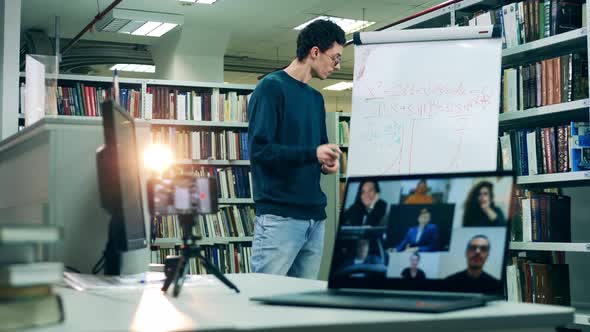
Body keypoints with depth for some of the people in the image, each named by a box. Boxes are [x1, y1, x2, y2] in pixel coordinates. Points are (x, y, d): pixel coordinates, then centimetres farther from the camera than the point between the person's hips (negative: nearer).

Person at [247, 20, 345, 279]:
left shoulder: (316, 98, 18)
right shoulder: (271, 87, -5)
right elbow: (259, 149, -14)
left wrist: (328, 161, 4)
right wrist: (312, 154, -20)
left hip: (315, 214, 8)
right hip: (279, 215, -7)